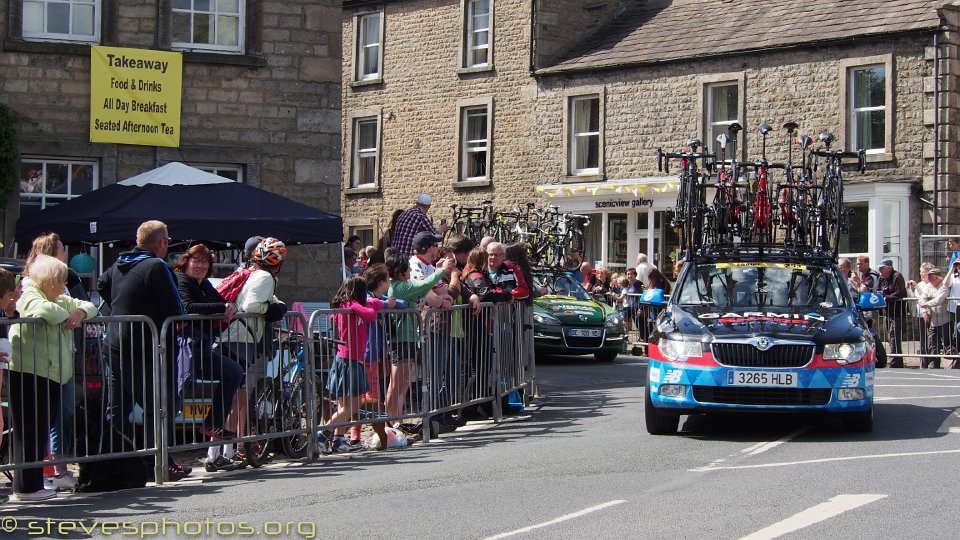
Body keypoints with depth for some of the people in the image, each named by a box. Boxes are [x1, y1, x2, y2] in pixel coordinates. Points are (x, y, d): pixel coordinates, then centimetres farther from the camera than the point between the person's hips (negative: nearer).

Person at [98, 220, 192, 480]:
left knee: (117, 408, 13)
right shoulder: (157, 267, -13)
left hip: (116, 345, 8)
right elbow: (174, 310, -16)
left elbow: (102, 285, 31)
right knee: (158, 409, -1)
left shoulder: (118, 264, 12)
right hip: (147, 349, -8)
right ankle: (163, 464, 1)